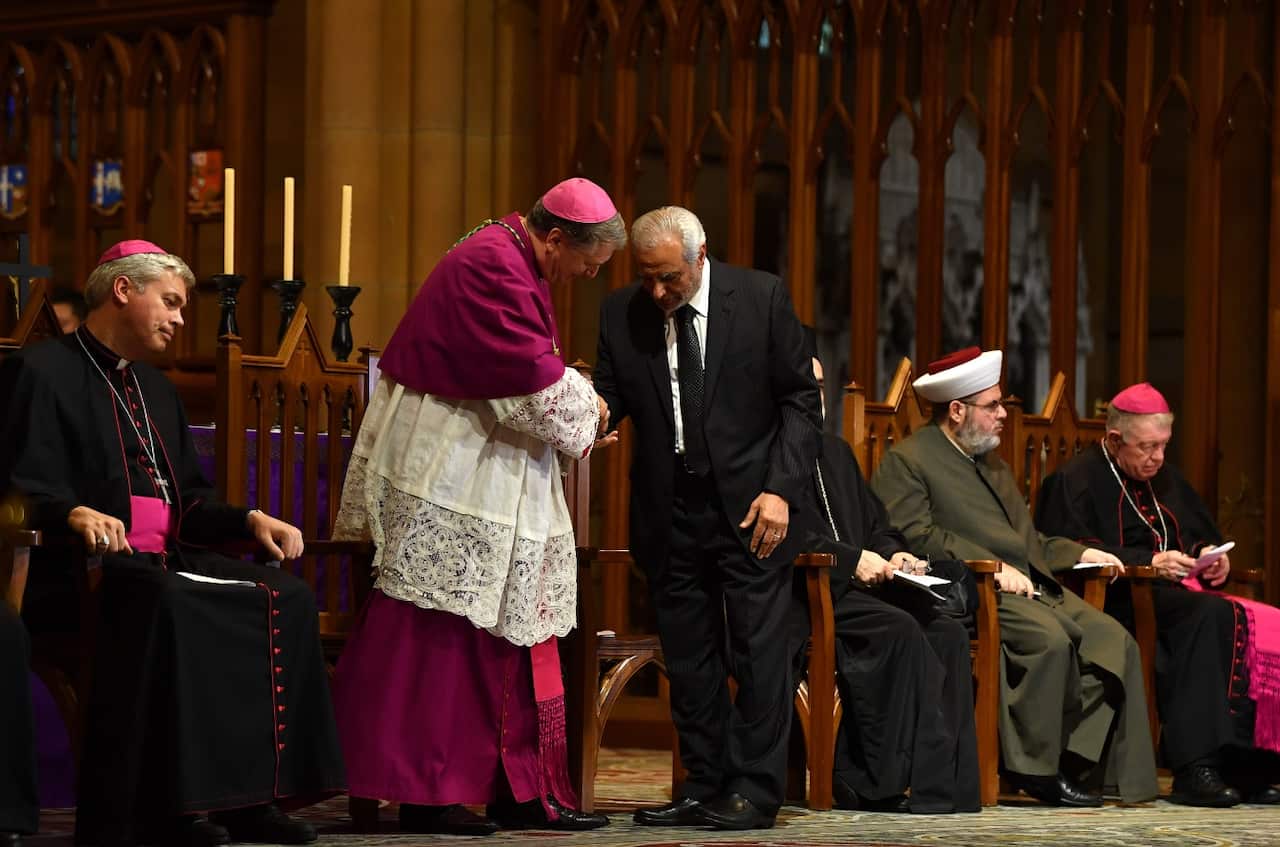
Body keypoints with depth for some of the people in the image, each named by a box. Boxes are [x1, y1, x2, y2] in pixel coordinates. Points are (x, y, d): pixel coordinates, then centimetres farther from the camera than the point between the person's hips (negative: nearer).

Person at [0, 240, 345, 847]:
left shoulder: (154, 387, 27)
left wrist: (250, 520, 6)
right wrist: (76, 513, -31)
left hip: (165, 560, 8)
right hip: (81, 567, -8)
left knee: (285, 597, -15)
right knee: (164, 604, -39)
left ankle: (249, 794, -19)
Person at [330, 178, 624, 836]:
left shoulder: (511, 260, 15)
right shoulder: (493, 265, -18)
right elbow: (531, 376, -23)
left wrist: (577, 414, 7)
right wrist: (584, 408, -6)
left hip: (484, 475, 11)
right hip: (444, 475, -11)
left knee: (508, 634, 10)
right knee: (439, 635, -7)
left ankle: (521, 790, 12)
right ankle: (426, 791, -3)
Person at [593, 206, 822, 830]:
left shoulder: (761, 297, -5)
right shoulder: (621, 312, 2)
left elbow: (799, 398, -2)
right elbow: (610, 391, 9)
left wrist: (781, 489, -12)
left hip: (750, 506, -3)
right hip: (669, 513, 3)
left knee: (758, 654, -3)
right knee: (688, 660, 6)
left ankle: (752, 793, 1)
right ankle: (704, 788, 14)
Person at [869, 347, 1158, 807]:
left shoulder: (993, 465, 29)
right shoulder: (905, 462, 0)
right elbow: (913, 534, -14)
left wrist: (1079, 553, 14)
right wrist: (993, 568, -20)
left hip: (1032, 586, 8)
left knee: (1113, 640, -14)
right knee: (1049, 637, -33)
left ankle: (1077, 760, -16)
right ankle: (1037, 767, -22)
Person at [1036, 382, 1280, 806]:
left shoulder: (1166, 480, 26)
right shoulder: (1076, 481, 1)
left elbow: (1203, 535, 31)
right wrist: (1149, 562, -20)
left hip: (1178, 599, 7)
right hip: (1118, 603, -7)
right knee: (1213, 616, -35)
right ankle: (1194, 767, -38)